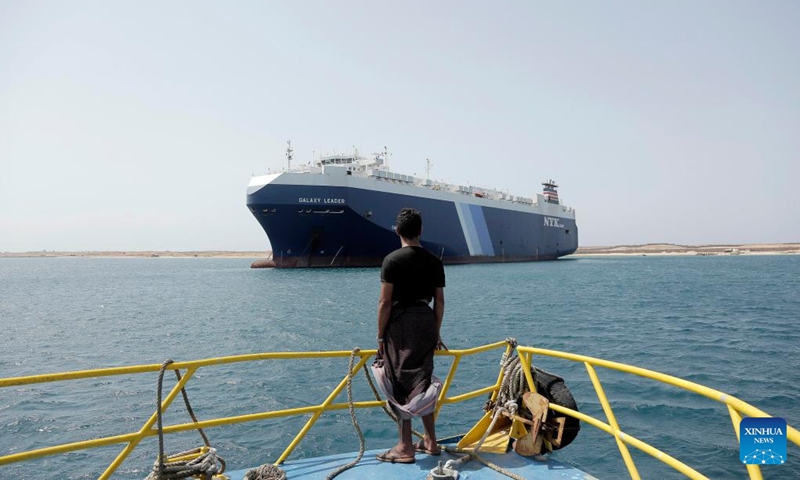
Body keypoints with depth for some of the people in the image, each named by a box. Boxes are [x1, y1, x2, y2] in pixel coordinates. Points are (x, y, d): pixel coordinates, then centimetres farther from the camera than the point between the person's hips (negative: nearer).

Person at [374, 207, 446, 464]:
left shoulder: (392, 259, -9)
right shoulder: (434, 261, 6)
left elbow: (385, 302, -12)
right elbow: (439, 301, 8)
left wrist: (380, 336, -4)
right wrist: (436, 333, 17)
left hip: (400, 326, -5)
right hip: (426, 324, 6)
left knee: (401, 385, 3)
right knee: (422, 383, 17)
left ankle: (405, 448, 10)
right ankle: (430, 441, 27)